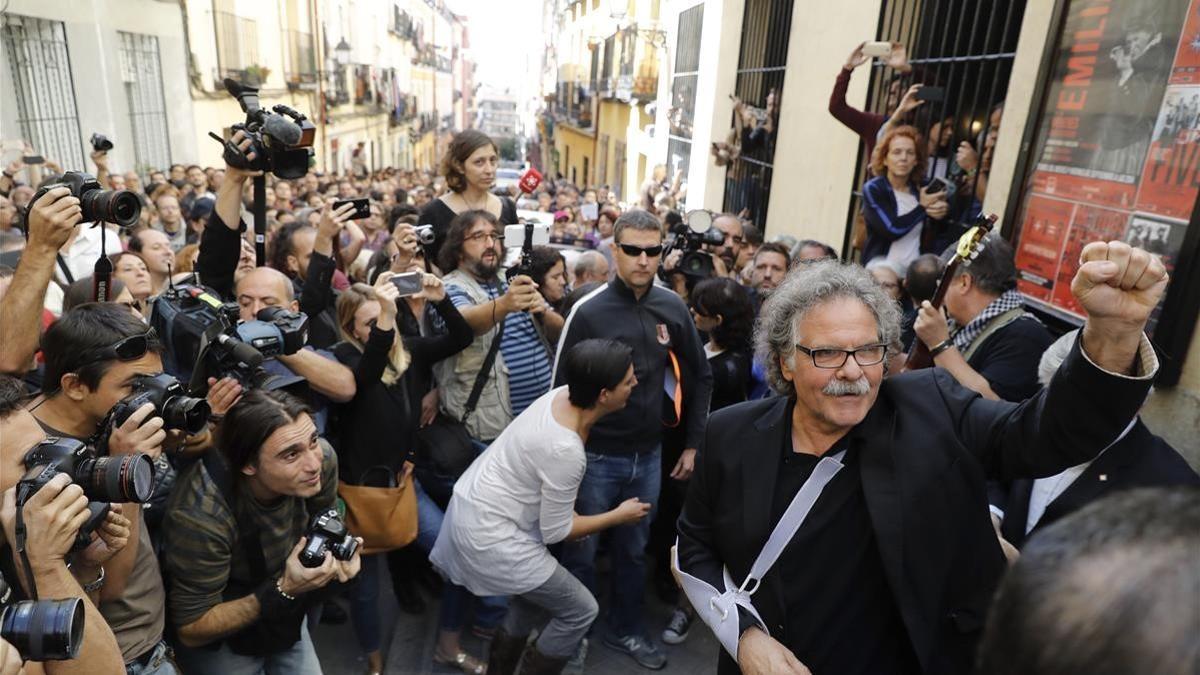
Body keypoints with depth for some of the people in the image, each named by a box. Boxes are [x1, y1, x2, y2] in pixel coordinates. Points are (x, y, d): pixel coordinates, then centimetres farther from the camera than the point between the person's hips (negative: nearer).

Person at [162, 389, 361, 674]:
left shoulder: (321, 457, -24)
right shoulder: (199, 515, -35)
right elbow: (191, 630, -22)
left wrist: (335, 552, -24)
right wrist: (283, 591, -33)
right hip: (219, 639, -3)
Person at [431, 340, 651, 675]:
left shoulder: (561, 394, -9)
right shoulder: (567, 451, -32)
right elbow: (554, 532, -17)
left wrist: (568, 511, 12)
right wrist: (619, 516, -5)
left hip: (473, 505, 9)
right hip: (489, 534, -8)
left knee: (539, 594, 25)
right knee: (581, 610, 3)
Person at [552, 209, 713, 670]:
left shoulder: (673, 308, -3)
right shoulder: (589, 311, -14)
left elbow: (699, 377, 7)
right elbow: (561, 386, -9)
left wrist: (693, 443, 6)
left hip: (649, 455, 4)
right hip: (595, 456, -3)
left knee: (634, 551, 21)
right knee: (580, 553, 13)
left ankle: (625, 630, 42)